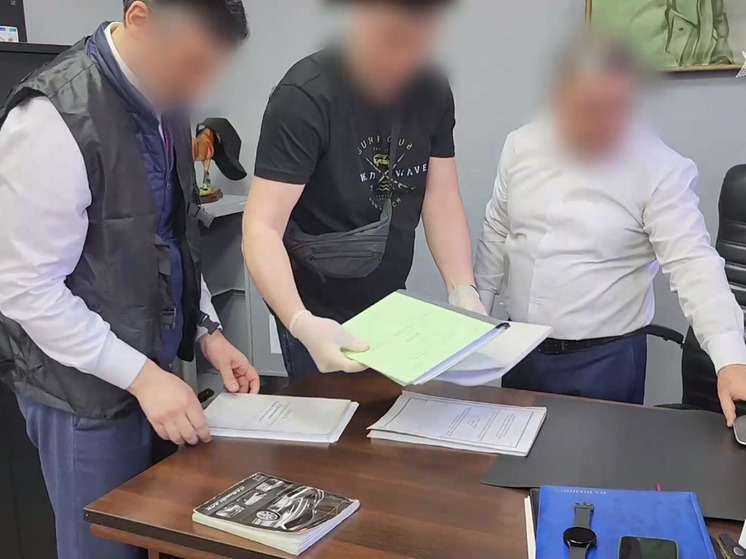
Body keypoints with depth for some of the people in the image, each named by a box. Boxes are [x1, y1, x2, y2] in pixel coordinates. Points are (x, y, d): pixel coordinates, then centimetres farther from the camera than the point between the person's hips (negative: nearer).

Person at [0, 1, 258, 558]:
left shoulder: (163, 101, 2)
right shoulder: (55, 119, -22)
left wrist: (207, 331, 5)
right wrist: (140, 374, -20)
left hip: (154, 365, 7)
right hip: (88, 389, -7)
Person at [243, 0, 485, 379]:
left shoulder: (434, 92, -5)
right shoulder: (305, 96, -23)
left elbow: (442, 202, -2)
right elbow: (262, 227, -27)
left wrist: (463, 292, -16)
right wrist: (302, 323, -41)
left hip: (391, 304, 6)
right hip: (321, 317, -5)